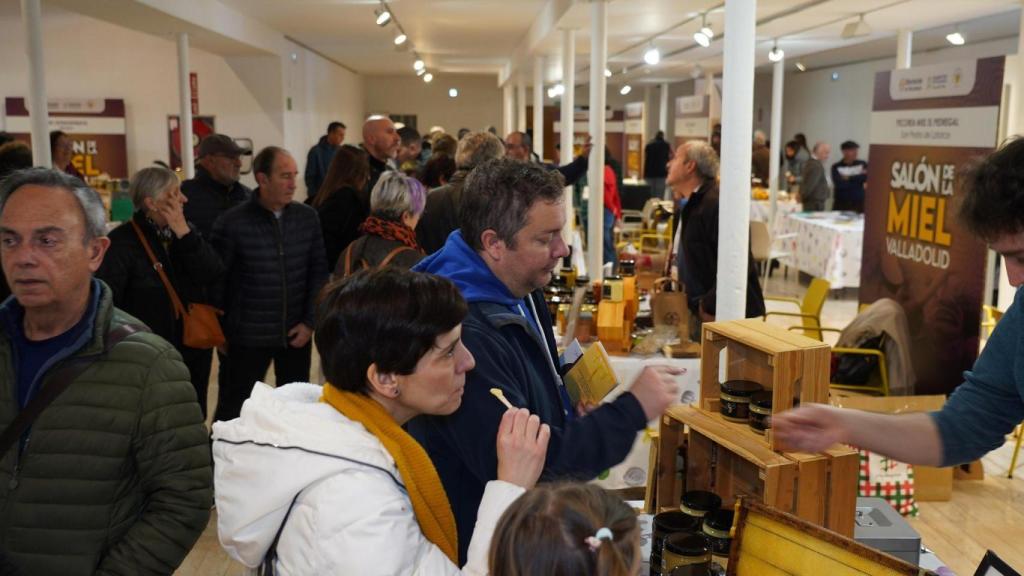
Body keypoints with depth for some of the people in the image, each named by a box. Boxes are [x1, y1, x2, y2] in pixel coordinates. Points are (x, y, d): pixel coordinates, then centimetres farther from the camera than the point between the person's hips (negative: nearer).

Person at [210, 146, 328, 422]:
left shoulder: (308, 217, 0)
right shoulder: (231, 224, -11)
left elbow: (318, 271, 6)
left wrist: (309, 321, 0)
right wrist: (221, 334, 1)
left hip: (296, 335, 4)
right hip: (248, 338, -3)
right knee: (233, 409, 9)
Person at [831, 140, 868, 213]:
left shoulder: (862, 164, 7)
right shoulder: (836, 167, -1)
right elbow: (839, 184, -14)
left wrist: (849, 178, -9)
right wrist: (859, 177, -8)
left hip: (859, 204, 2)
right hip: (841, 204, -1)